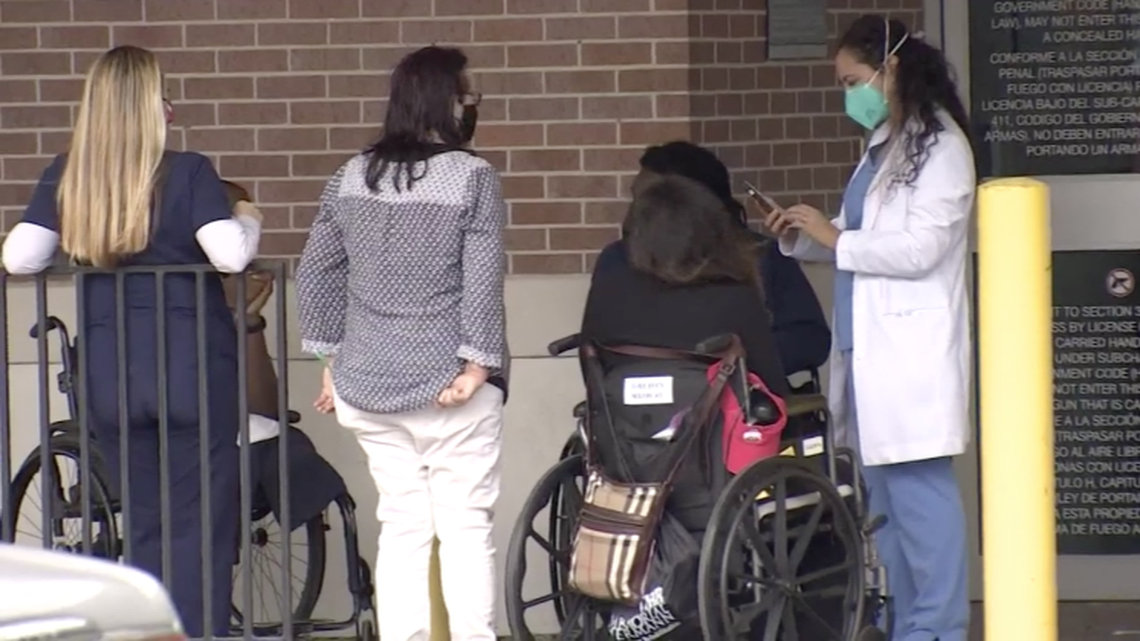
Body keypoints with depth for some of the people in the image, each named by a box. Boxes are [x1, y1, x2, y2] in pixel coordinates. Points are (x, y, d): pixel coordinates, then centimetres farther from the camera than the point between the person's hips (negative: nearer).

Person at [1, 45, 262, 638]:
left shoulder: (65, 178, 2)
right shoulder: (187, 173, -8)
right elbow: (230, 255, -15)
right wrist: (249, 222, 6)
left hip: (108, 374, 4)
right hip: (191, 369, -4)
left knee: (145, 525, 14)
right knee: (202, 524, 2)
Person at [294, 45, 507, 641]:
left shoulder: (351, 177, 9)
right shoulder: (473, 177, -8)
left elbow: (316, 271, 12)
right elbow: (482, 280, -14)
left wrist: (332, 357, 17)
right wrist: (478, 363, -11)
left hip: (369, 385, 5)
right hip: (449, 389, -5)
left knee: (401, 526, 10)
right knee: (465, 527, -1)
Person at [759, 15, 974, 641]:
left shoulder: (940, 146, -8)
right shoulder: (880, 148, 17)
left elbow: (920, 248, -15)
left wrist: (833, 238, -10)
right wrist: (801, 238, 5)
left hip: (913, 352, -8)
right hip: (870, 351, 8)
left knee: (918, 489, -8)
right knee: (882, 493, 8)